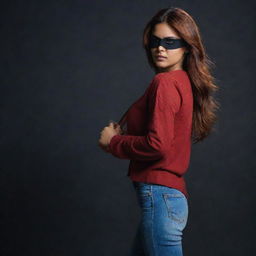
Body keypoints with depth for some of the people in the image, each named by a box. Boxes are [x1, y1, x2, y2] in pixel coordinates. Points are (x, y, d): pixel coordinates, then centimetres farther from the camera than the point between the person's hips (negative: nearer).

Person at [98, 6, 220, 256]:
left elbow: (157, 145, -22)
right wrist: (121, 137, 4)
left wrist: (114, 141, -6)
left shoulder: (165, 82, -14)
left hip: (159, 196, -9)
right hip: (174, 193, 9)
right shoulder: (185, 82, 11)